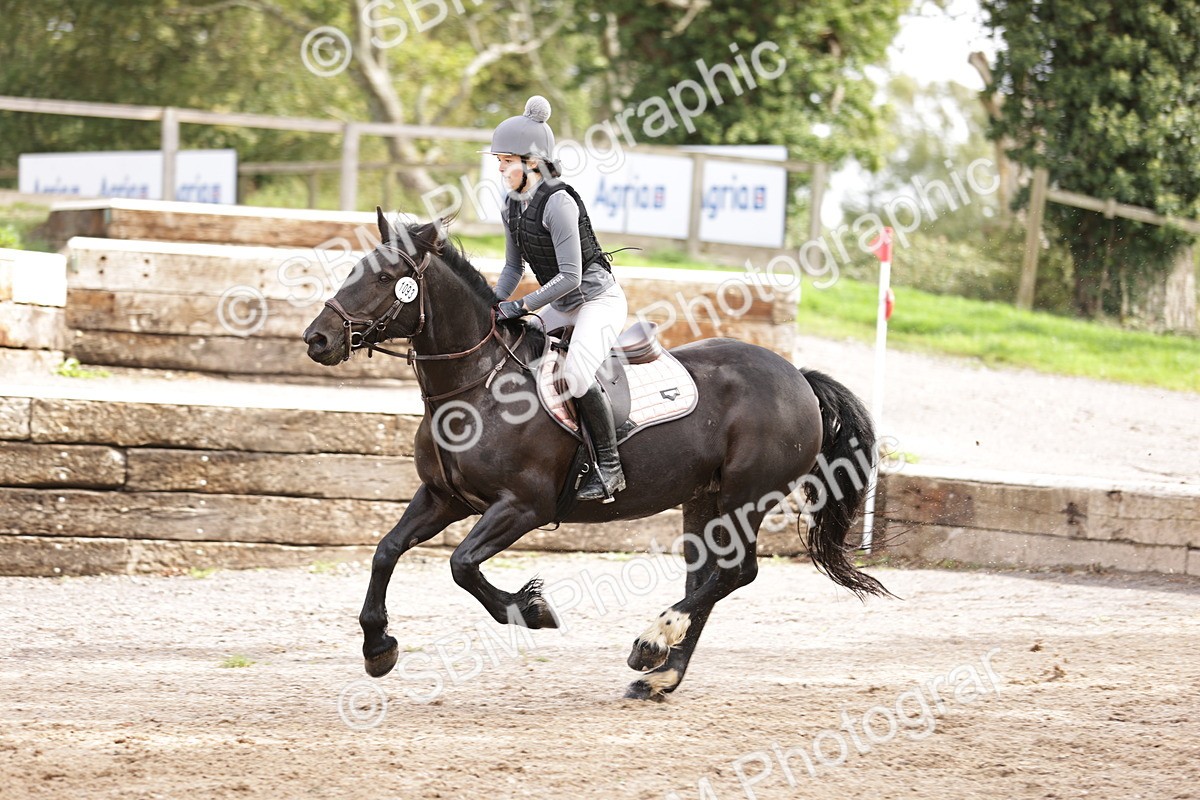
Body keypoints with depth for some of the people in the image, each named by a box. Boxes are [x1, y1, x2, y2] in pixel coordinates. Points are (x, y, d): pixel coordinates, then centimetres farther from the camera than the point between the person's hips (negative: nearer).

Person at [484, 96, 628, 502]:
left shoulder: (558, 203, -23)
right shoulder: (512, 207, 3)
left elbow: (570, 277, -25)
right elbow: (513, 267, 15)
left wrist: (520, 306, -25)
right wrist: (494, 305, -1)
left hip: (599, 299, -10)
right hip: (562, 305, 10)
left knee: (576, 373, -31)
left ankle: (609, 466, -19)